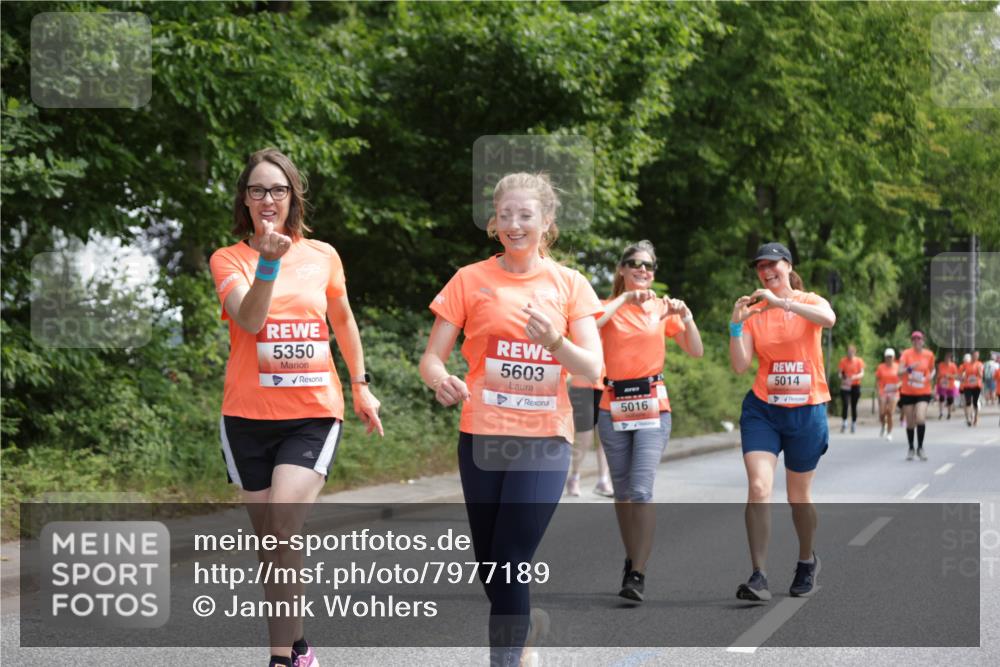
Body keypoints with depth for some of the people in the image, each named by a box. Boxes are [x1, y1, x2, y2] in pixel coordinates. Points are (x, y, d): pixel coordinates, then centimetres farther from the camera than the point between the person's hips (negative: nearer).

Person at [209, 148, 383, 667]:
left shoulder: (322, 256, 5)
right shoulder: (228, 260, 0)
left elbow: (343, 319, 21)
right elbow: (249, 319, -18)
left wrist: (361, 385, 24)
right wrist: (269, 261, -31)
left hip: (314, 414, -1)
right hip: (249, 416, 1)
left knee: (284, 531, -20)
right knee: (268, 540, 8)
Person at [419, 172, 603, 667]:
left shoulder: (570, 285, 3)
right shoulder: (471, 280, 2)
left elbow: (593, 368, -3)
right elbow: (432, 358, 1)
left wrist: (556, 342, -23)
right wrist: (441, 380, -23)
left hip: (545, 439, -1)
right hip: (482, 437, 1)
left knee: (510, 564, -13)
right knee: (489, 565, 8)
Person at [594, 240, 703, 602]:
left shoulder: (662, 308, 6)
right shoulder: (608, 307, 3)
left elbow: (696, 351, 2)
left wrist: (686, 317, -13)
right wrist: (624, 299, -21)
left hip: (652, 409, -1)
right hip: (614, 408, 1)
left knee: (641, 492, -13)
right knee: (622, 492, 9)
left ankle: (638, 575, -14)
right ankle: (631, 561, 23)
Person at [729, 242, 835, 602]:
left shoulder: (809, 302, -1)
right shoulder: (754, 311, 5)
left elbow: (828, 318, -27)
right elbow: (740, 365, -4)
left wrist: (781, 302, -30)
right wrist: (736, 325, -17)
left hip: (806, 411, -1)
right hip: (762, 410, 1)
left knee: (798, 495, 10)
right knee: (758, 488, -16)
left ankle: (807, 561, 36)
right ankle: (759, 577, -18)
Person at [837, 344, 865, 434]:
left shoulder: (859, 361, 2)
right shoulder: (843, 361, 1)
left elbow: (862, 373, -4)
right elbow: (840, 373, 1)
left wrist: (855, 377, -24)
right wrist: (842, 378, -19)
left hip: (856, 386, 1)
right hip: (845, 386, -1)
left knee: (854, 406, 6)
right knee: (845, 404, -14)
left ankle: (854, 424, 15)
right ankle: (844, 422, -7)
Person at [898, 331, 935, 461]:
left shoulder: (929, 355, -1)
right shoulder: (906, 354, -6)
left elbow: (932, 369, 18)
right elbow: (900, 372, -15)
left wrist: (931, 376, -2)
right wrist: (909, 368, -32)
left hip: (923, 393, 0)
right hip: (907, 392, 0)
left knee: (921, 419, -19)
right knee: (910, 423, 7)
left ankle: (920, 448, -4)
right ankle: (910, 449, 25)